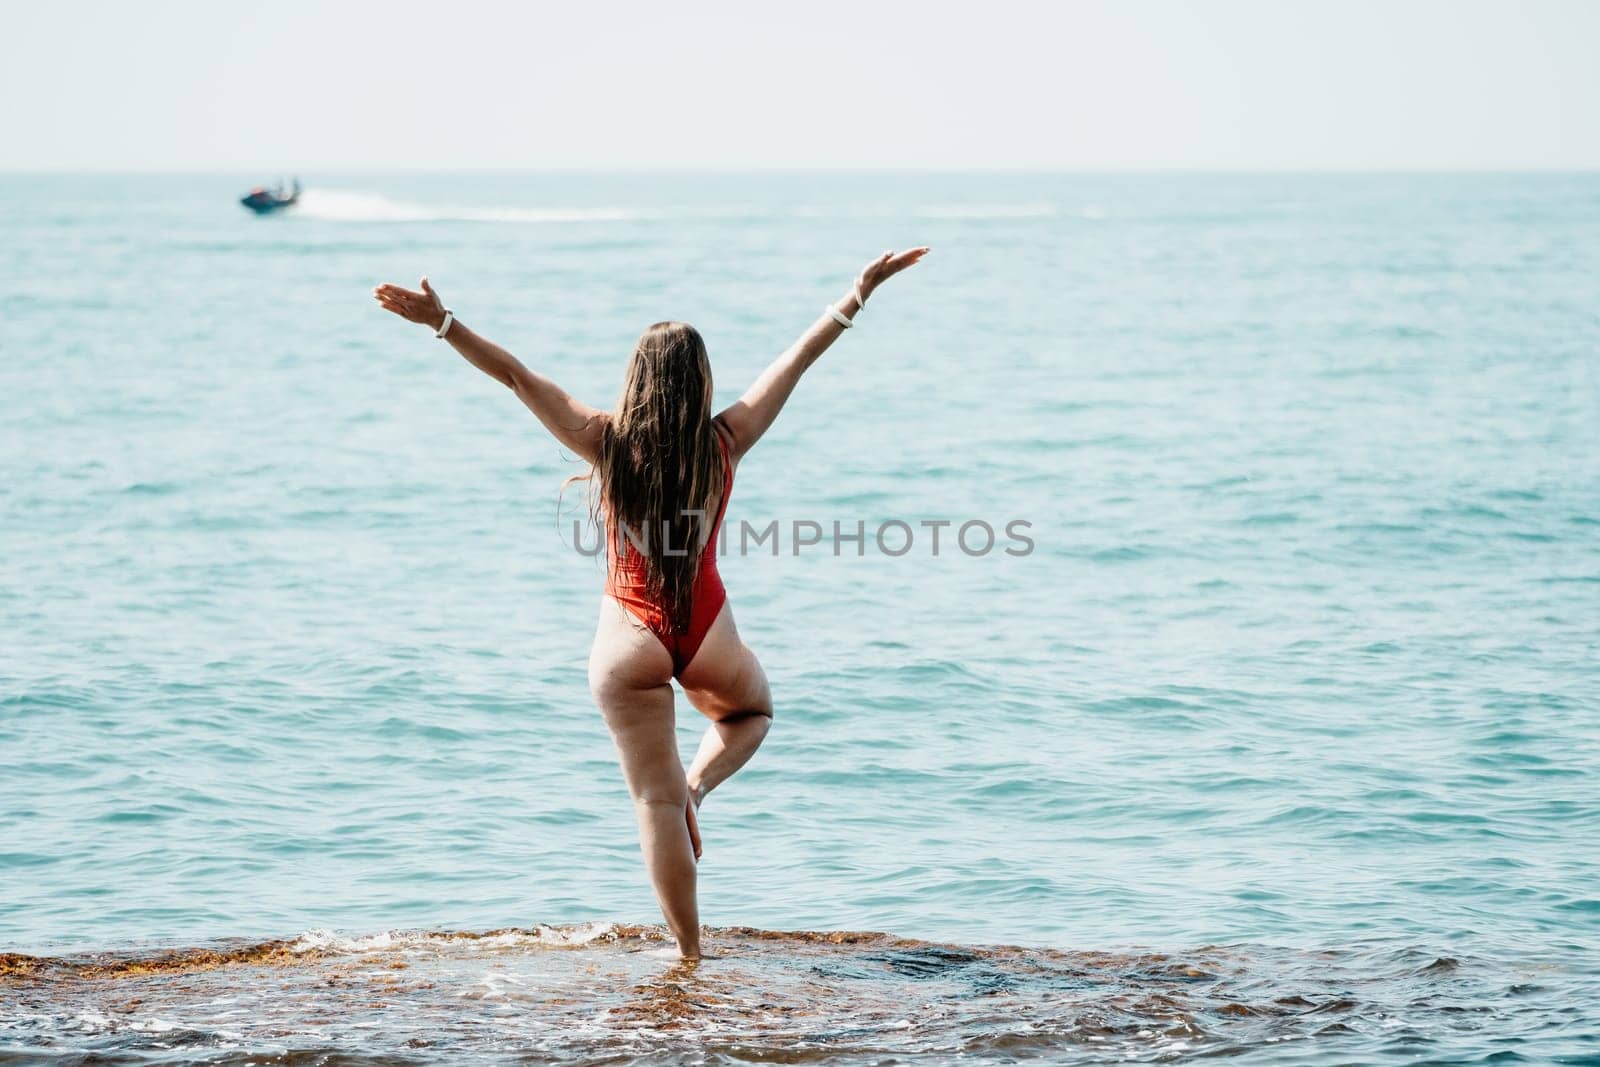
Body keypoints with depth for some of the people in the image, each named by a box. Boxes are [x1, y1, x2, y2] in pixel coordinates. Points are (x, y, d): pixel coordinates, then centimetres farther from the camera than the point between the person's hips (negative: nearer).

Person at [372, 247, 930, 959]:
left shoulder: (608, 443, -9)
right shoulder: (724, 443, -7)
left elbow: (516, 375, -8)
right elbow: (799, 358, 1)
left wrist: (442, 324, -3)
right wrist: (860, 293, 8)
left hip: (630, 640, -1)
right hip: (706, 633, 1)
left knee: (656, 803, 6)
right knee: (752, 712, 33)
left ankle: (688, 951, 4)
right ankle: (697, 783, 3)